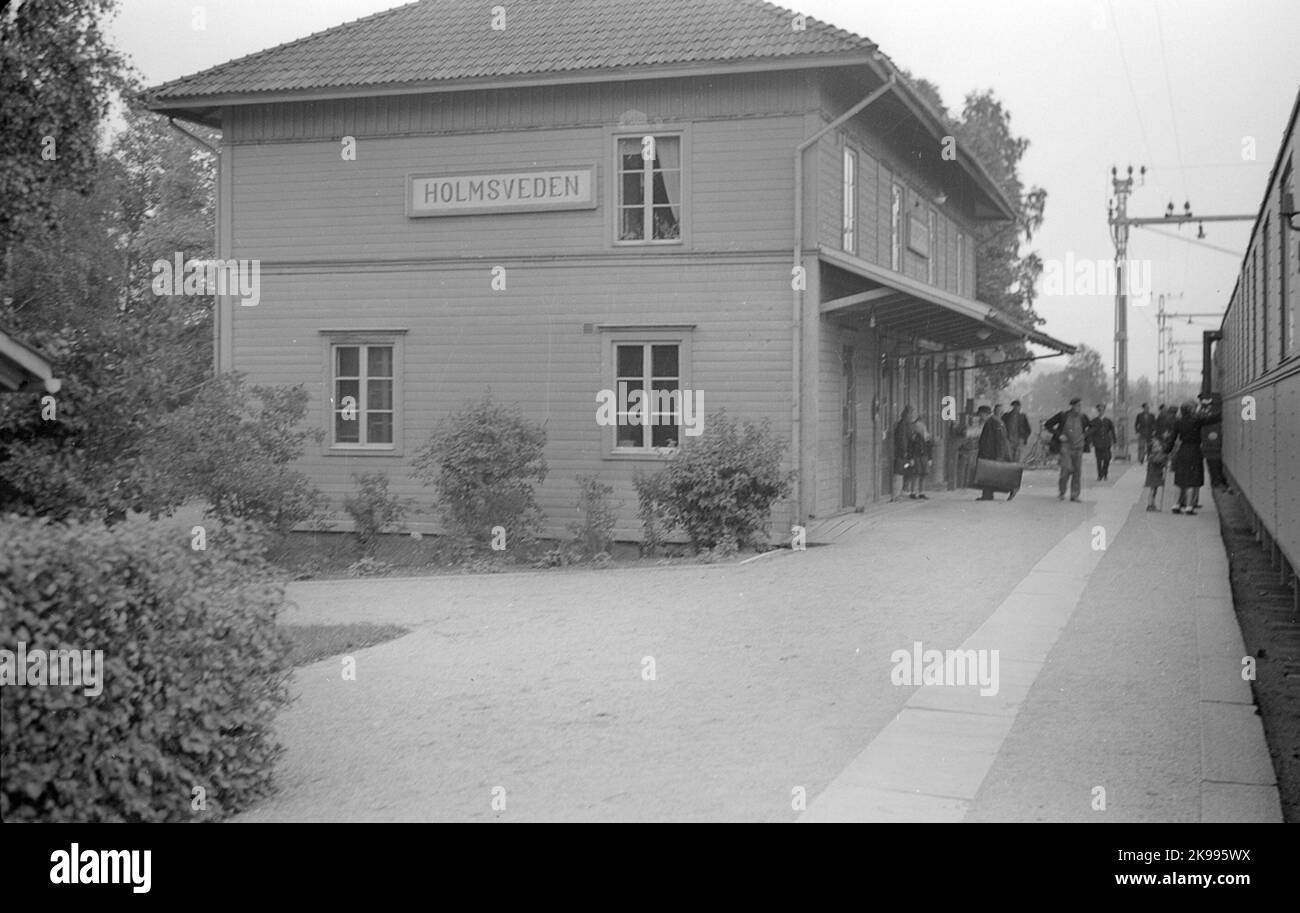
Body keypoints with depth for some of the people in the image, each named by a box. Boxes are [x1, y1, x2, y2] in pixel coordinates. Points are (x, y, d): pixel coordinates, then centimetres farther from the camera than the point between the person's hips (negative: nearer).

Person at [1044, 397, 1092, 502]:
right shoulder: (1063, 415, -8)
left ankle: (1074, 495, 9)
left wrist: (1085, 435, 2)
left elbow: (1093, 426, 18)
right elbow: (1047, 424, -2)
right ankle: (1061, 492, 2)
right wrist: (1059, 435, -9)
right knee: (1066, 469, -16)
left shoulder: (1082, 417, -1)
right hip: (1065, 446, -3)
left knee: (1077, 471, 0)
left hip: (1078, 447, 3)